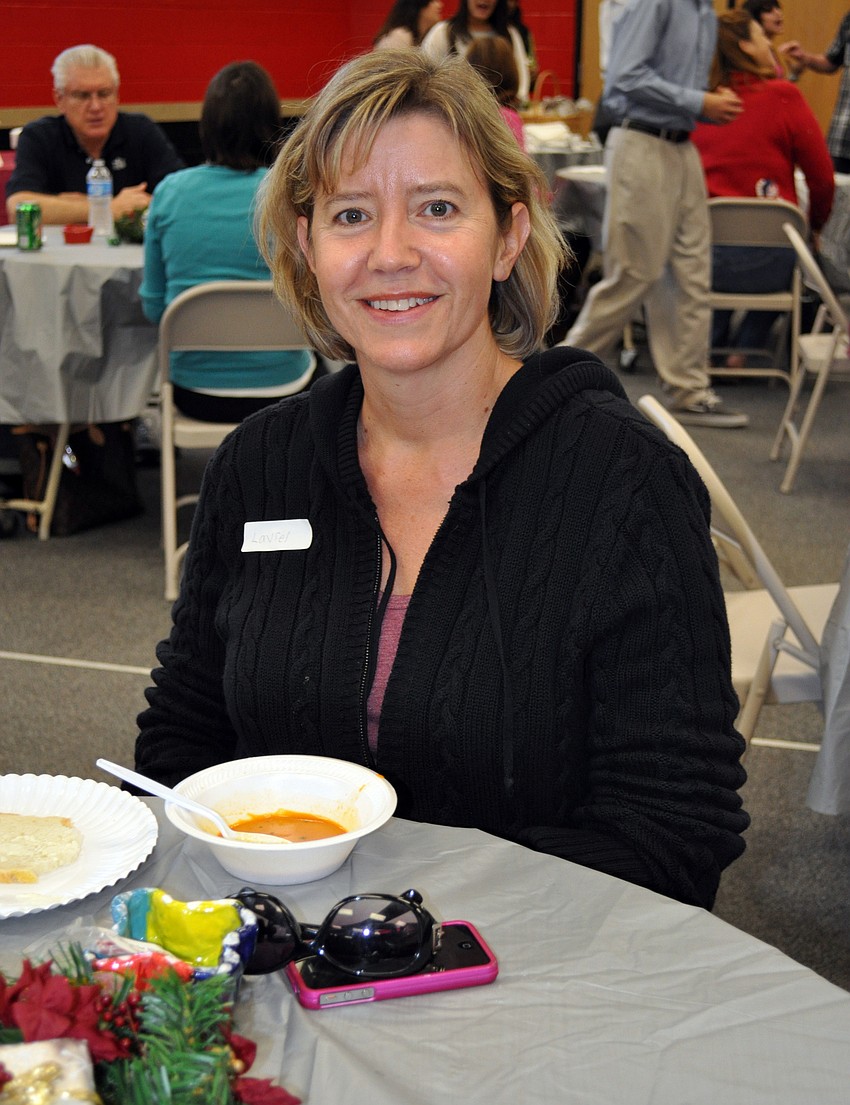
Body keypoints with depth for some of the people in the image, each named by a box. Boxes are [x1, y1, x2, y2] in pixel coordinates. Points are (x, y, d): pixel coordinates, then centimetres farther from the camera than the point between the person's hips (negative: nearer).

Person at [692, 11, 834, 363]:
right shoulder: (784, 97, -5)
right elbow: (822, 179, 0)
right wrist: (815, 226, 18)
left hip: (704, 257, 3)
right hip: (768, 261, -3)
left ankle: (710, 344, 35)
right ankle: (744, 348, 32)